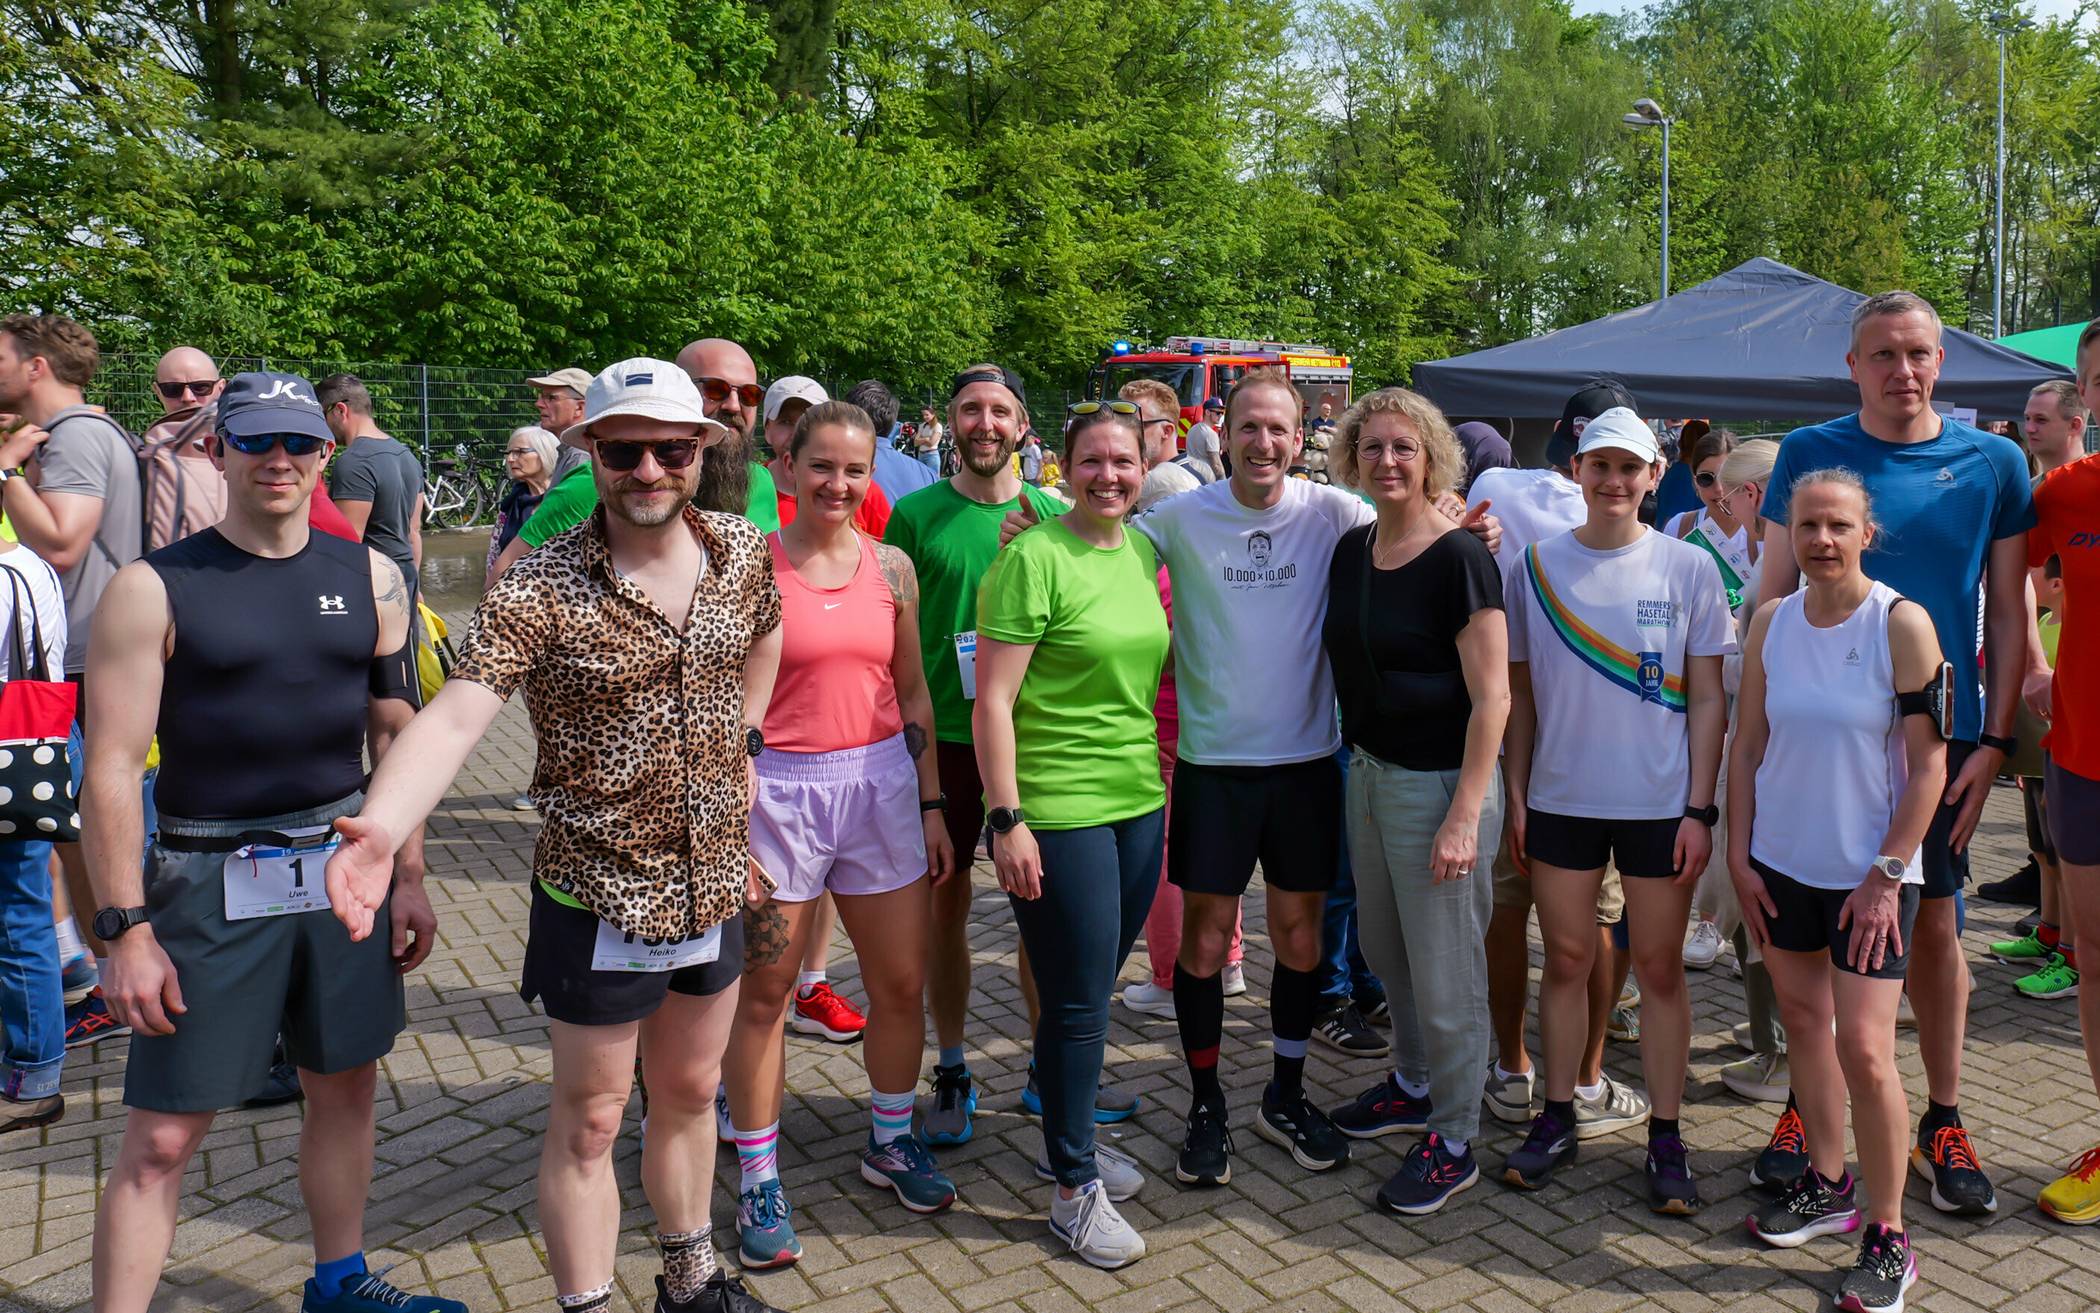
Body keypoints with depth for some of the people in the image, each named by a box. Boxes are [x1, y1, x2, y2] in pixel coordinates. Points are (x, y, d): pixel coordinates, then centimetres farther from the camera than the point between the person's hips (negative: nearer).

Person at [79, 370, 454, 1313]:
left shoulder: (368, 577, 4)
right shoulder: (152, 589, -7)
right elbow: (112, 768, -9)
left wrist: (407, 874, 6)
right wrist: (127, 928, -12)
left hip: (345, 867, 4)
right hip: (210, 880, -4)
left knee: (345, 1085, 16)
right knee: (162, 1134, 0)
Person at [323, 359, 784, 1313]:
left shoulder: (745, 553, -3)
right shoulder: (539, 590, -18)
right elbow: (455, 714, -29)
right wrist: (381, 827, -45)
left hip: (715, 886, 5)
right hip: (598, 899, -5)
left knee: (690, 1094, 22)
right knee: (588, 1123, 9)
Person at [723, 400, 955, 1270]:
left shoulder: (891, 567, 5)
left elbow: (913, 694, 11)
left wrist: (932, 806, 8)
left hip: (881, 782, 4)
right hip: (777, 788, -3)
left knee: (901, 981, 10)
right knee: (761, 993, 6)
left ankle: (890, 1140, 33)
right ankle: (760, 1177, 23)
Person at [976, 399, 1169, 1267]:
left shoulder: (1146, 553, 9)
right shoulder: (1035, 558, -12)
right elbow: (992, 700, -14)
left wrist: (1163, 785, 18)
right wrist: (1007, 819, -17)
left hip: (1139, 800, 6)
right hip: (1057, 811, -6)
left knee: (1094, 988, 17)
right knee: (1078, 1000, 2)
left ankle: (1068, 1139, 37)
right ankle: (1075, 1188, 19)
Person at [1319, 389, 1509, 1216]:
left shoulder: (1458, 558, -15)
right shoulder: (1352, 549, 6)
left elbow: (1492, 696, -17)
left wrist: (1465, 816, -21)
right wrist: (1359, 761, 12)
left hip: (1439, 781, -8)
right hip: (1369, 770, 8)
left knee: (1444, 970, 3)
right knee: (1383, 947, 21)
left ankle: (1454, 1141, 21)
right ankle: (1416, 1085, 43)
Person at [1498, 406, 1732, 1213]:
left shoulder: (1687, 568, -1)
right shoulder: (1537, 566, 2)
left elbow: (1707, 699, 0)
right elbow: (1520, 692, 7)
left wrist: (1700, 807, -5)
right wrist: (1516, 793, 3)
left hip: (1660, 804, -1)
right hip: (1560, 799, 1)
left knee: (1659, 967, 7)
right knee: (1566, 958, 10)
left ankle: (1665, 1135, 19)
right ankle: (1557, 1117, 23)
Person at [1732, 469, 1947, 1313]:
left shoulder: (1902, 625, -11)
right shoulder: (1771, 623, 1)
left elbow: (1928, 763, -10)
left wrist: (1885, 875, -13)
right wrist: (1740, 856, 3)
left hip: (1870, 872, -4)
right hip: (1783, 863, 4)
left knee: (1863, 1046, -6)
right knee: (1804, 1022, 14)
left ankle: (1886, 1236, 10)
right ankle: (1828, 1186, 32)